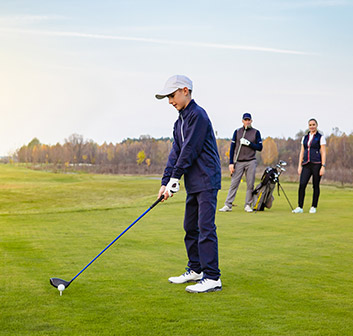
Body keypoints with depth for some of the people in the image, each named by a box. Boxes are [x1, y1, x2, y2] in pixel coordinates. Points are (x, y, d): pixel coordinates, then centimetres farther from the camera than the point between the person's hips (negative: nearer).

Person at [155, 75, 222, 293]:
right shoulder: (180, 121, 17)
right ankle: (195, 270, 24)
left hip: (206, 180, -9)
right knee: (190, 227, 13)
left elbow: (190, 150, -16)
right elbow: (175, 153, 13)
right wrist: (166, 182, 4)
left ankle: (212, 278, -9)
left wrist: (174, 179, -12)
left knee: (206, 227, -11)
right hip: (193, 184, 10)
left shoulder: (198, 115, -12)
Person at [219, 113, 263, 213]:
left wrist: (248, 143, -11)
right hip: (239, 162, 0)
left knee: (250, 185, 0)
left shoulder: (256, 132, 7)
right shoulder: (237, 132, 8)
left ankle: (248, 205, 9)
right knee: (233, 184, -4)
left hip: (251, 162, 0)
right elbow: (232, 148, 6)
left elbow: (260, 148, 3)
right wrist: (231, 163, -2)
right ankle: (228, 205, -5)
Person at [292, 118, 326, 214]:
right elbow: (302, 152, 15)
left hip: (317, 164, -4)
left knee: (316, 186, 1)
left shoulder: (320, 137, 1)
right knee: (302, 184, -9)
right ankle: (300, 207, -7)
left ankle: (313, 207, 10)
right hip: (306, 164, 4)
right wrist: (299, 165, 7)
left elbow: (323, 153, -4)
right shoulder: (305, 138, 15)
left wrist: (323, 166, -12)